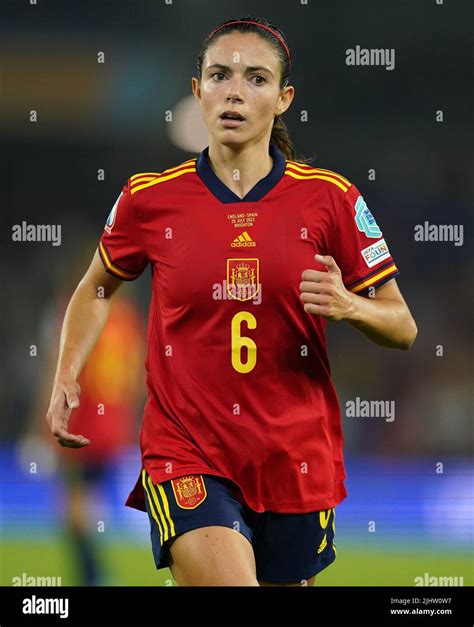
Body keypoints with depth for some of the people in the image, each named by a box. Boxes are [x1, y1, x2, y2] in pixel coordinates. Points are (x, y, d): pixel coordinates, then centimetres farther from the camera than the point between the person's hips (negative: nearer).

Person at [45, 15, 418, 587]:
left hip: (295, 457, 2)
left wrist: (349, 305, -17)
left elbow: (402, 329, 3)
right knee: (227, 579, -27)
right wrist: (65, 380, 4)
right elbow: (96, 290, 19)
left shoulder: (329, 198, -1)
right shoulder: (150, 198, 0)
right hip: (185, 454, -2)